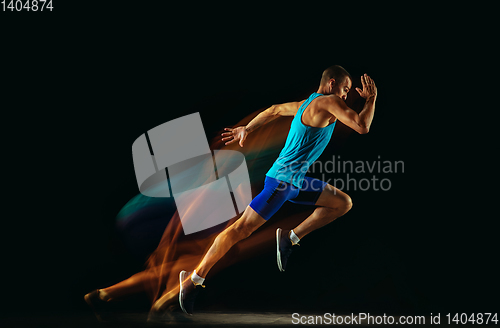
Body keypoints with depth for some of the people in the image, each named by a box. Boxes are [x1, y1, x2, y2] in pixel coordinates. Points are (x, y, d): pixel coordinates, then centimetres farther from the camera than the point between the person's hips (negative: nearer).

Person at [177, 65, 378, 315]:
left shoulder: (308, 103, 14)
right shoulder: (329, 102, -13)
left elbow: (275, 110, 24)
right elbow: (362, 127, -19)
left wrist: (247, 129, 29)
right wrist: (371, 99, -5)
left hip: (297, 181, 10)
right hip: (282, 179, -10)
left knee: (344, 203, 10)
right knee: (241, 229, -8)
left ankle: (291, 237, 6)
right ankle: (193, 279, -1)